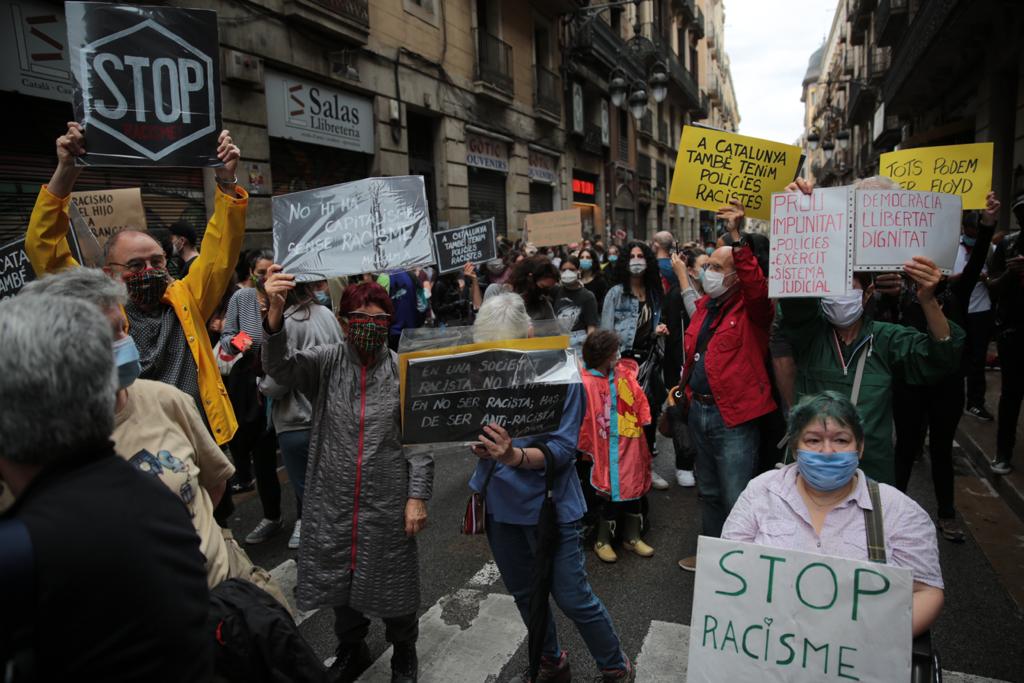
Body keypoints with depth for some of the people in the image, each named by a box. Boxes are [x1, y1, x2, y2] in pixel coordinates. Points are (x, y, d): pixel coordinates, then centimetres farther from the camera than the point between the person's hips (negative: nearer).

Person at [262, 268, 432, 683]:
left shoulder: (403, 370, -6)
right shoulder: (326, 362, -4)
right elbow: (280, 366, -23)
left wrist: (417, 496, -9)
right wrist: (275, 313, -41)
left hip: (388, 505, -1)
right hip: (333, 502, 2)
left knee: (392, 585, 14)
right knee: (340, 580, 20)